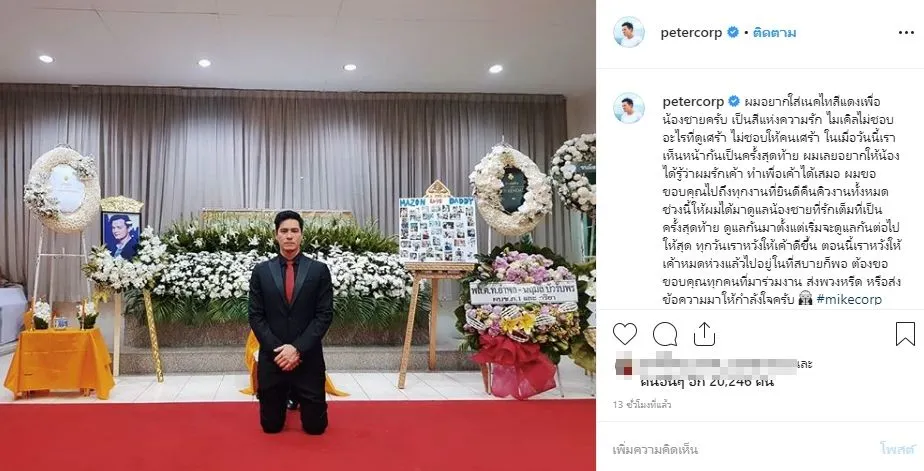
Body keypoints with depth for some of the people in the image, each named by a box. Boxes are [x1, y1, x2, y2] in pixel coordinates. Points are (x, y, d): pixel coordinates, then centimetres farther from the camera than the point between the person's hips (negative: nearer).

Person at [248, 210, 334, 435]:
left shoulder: (319, 270, -1)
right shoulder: (261, 271, 2)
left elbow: (325, 315, -5)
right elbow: (255, 316, 0)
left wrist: (298, 349, -15)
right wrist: (277, 350, -12)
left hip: (308, 359, -1)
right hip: (271, 358, 1)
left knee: (315, 426, 7)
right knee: (271, 425, 9)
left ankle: (298, 397, 39)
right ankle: (285, 398, 43)